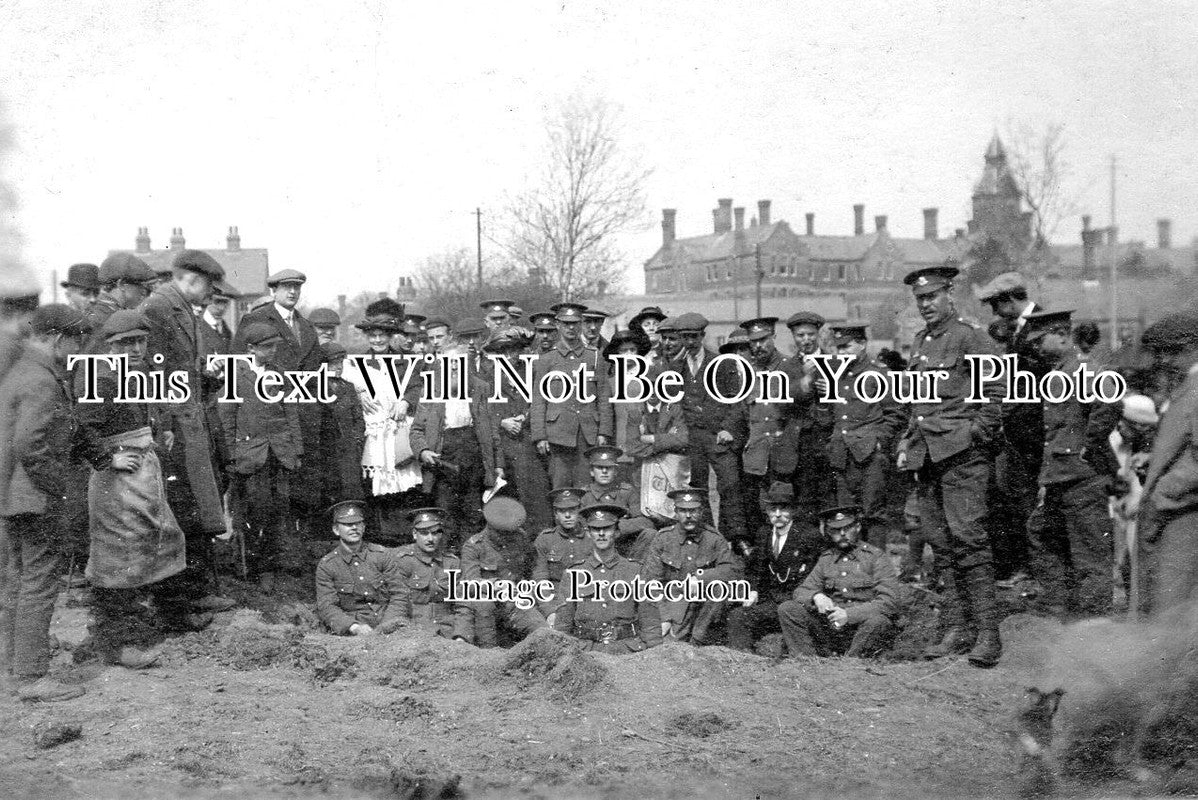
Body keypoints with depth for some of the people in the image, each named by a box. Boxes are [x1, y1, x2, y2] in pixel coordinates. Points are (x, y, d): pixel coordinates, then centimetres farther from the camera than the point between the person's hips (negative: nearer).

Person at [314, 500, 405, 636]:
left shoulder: (384, 555, 8)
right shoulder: (326, 566, 6)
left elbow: (398, 596, 5)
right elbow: (326, 607, -2)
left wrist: (384, 627, -12)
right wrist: (354, 627, -19)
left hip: (389, 628, 2)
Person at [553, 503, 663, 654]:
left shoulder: (635, 571, 10)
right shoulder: (574, 573, 11)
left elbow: (650, 623, 9)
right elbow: (562, 625, 12)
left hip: (628, 649, 0)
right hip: (586, 651, 0)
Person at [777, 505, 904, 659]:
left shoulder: (876, 557, 0)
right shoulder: (826, 559, 14)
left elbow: (891, 602, -10)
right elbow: (801, 591, 13)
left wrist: (849, 614, -21)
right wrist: (816, 597, -13)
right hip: (829, 627, 4)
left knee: (878, 621, -37)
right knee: (787, 609, -13)